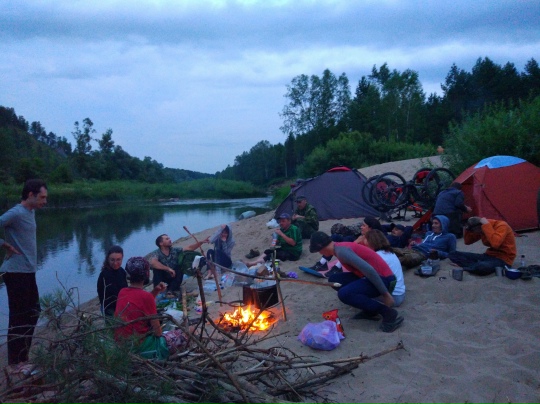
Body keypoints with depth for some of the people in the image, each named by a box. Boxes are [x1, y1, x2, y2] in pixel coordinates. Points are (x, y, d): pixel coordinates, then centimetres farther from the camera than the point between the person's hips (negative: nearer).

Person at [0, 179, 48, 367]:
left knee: (33, 313, 17)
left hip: (28, 272, 9)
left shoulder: (30, 212, 11)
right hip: (16, 273, -9)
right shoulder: (16, 213, -16)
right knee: (19, 317, 1)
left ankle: (22, 355, 31)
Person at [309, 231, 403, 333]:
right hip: (375, 276, 9)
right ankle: (369, 308, 12)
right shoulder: (341, 247, 11)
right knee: (334, 280, 6)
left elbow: (369, 270, -27)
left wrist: (386, 294, -21)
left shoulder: (341, 251, -20)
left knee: (344, 294, -27)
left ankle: (389, 313, -12)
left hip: (383, 278, -9)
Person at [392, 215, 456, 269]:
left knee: (408, 257, -43)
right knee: (391, 250, -25)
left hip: (424, 254, -7)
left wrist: (437, 252, -6)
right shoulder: (428, 233, 33)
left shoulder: (449, 236, 16)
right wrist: (414, 244, 12)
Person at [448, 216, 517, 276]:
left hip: (503, 258, -7)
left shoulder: (501, 226, -18)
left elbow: (495, 244, -35)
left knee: (481, 267, -42)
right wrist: (467, 228, -6)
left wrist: (487, 226, -30)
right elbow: (467, 241, 10)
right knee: (453, 254, -7)